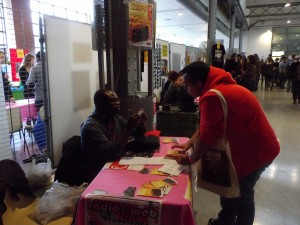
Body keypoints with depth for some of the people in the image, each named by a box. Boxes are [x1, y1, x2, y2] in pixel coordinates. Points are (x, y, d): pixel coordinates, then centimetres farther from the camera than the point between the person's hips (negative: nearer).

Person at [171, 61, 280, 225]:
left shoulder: (212, 97, -31)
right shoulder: (218, 87, 4)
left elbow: (207, 136, -25)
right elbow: (206, 126, 11)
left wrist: (190, 159, -9)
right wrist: (189, 143, 8)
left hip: (255, 150, -10)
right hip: (256, 144, 10)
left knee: (241, 194, 9)